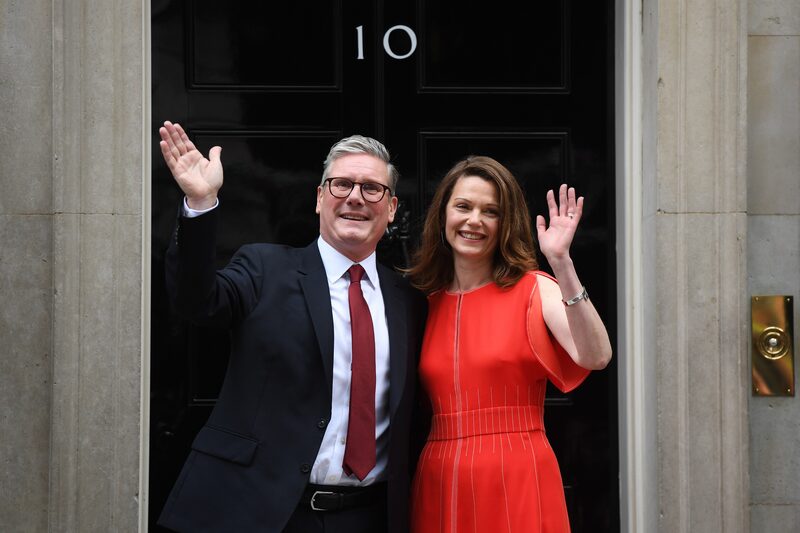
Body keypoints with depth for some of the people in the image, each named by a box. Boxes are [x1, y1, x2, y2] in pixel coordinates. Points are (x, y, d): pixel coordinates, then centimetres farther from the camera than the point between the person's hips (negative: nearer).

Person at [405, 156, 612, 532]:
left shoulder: (533, 289, -2)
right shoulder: (426, 301, 8)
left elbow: (595, 357, -21)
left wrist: (561, 263, -24)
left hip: (517, 485, -3)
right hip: (439, 486, 3)